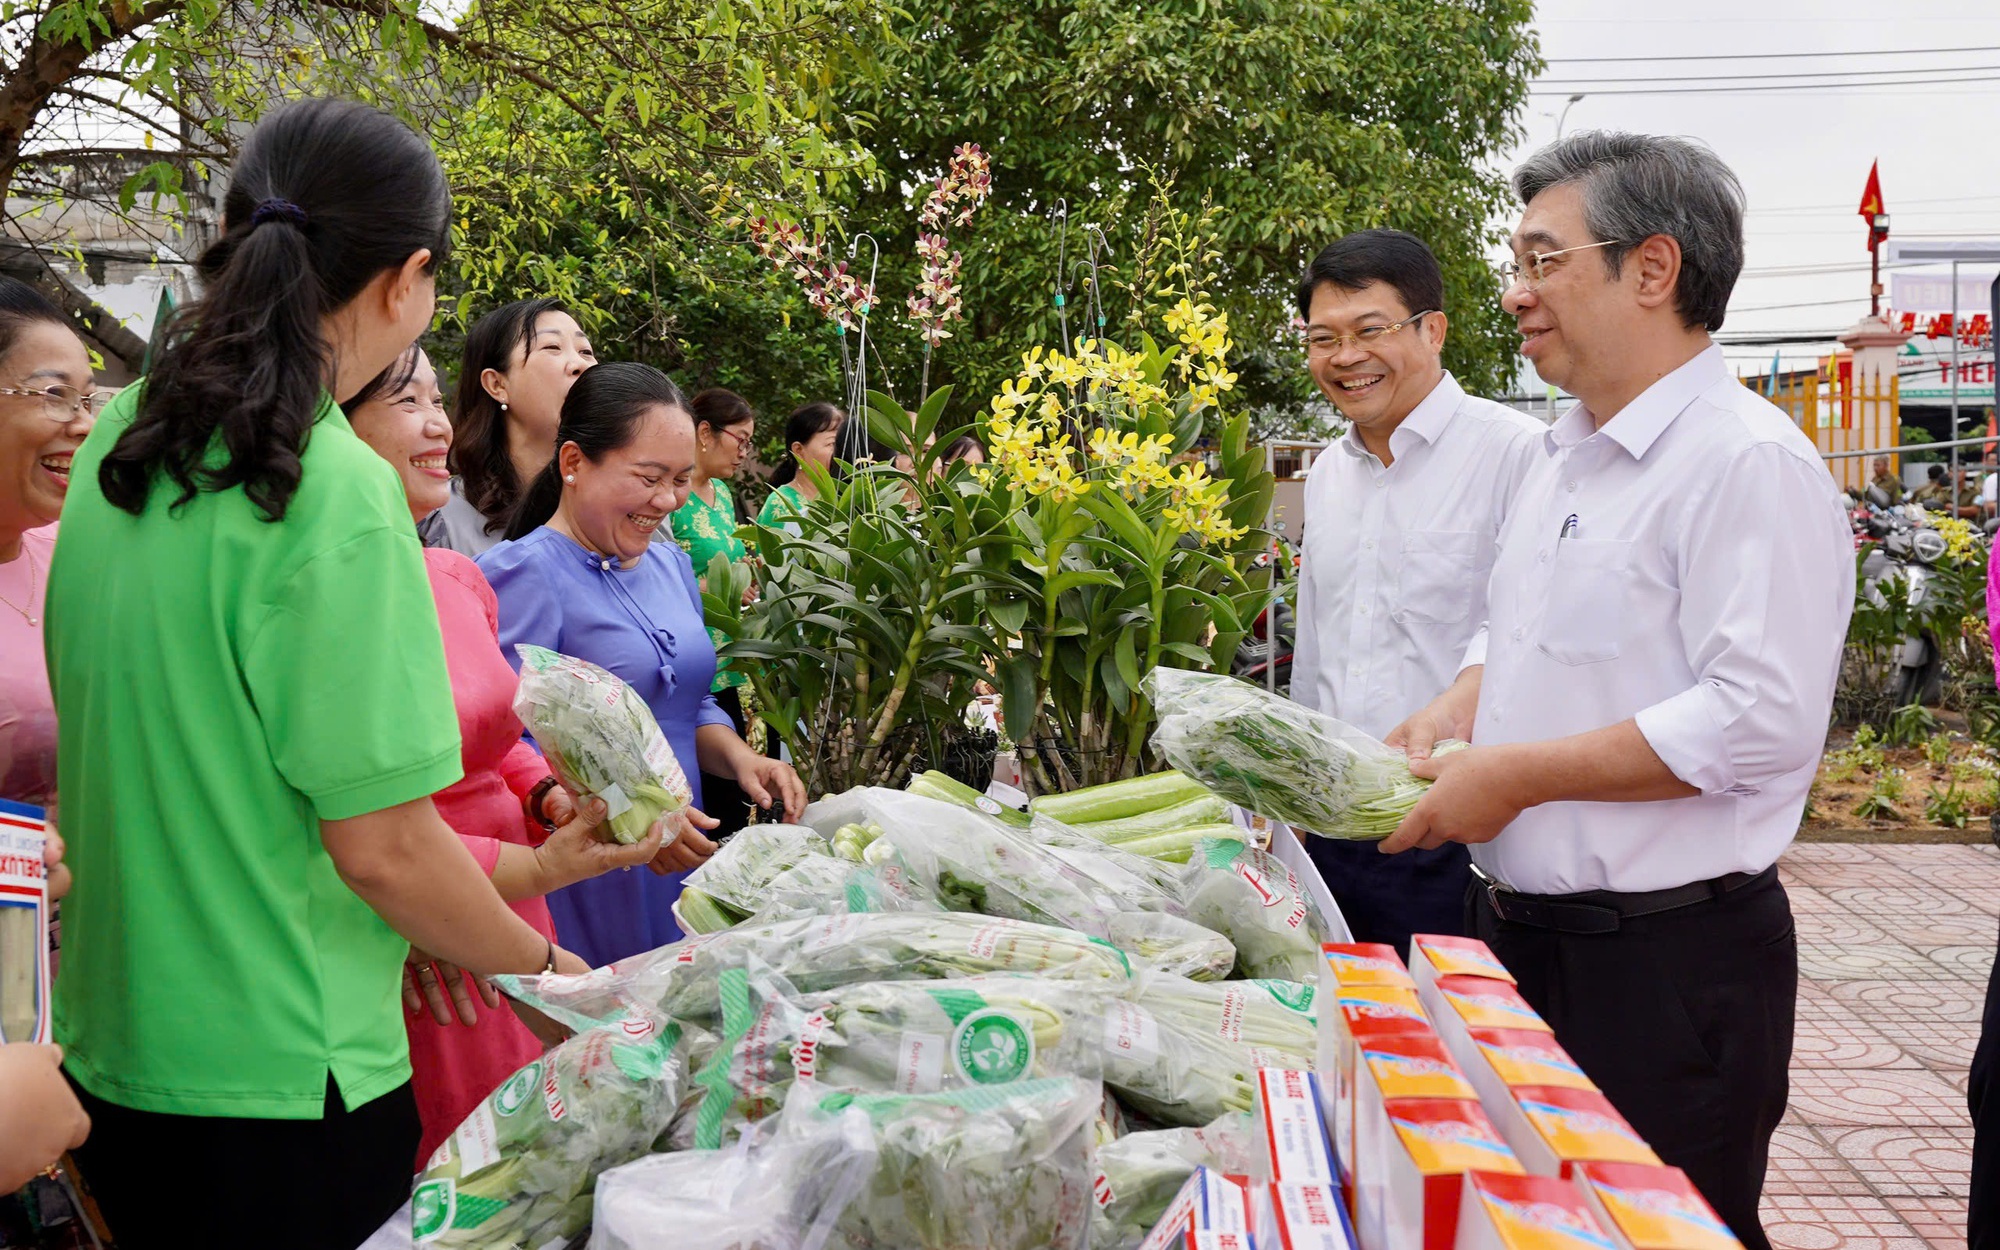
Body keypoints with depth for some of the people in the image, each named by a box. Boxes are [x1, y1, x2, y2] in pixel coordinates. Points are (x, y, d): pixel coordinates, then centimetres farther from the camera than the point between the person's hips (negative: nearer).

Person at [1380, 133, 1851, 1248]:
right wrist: (1458, 710, 4)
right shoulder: (1568, 461, 13)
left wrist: (1520, 774, -20)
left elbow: (1763, 718, -25)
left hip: (1667, 959, -9)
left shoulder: (1748, 462, -16)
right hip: (1525, 931, 9)